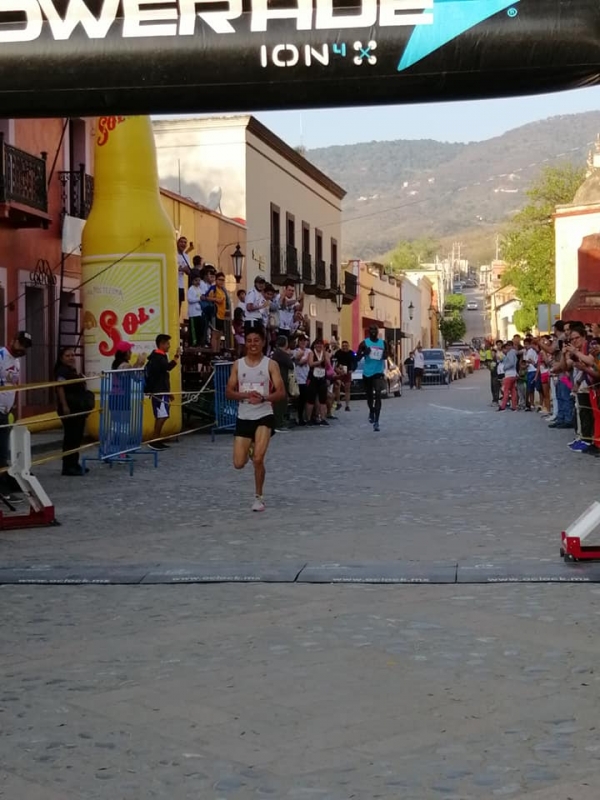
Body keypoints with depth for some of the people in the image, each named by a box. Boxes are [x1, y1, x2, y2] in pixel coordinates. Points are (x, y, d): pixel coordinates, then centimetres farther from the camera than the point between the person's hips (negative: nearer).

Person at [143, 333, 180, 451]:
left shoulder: (160, 357, 19)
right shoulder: (158, 357, -13)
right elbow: (168, 367, -31)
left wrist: (168, 392, 27)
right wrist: (176, 357, -26)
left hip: (162, 391, 10)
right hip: (159, 392, -10)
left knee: (161, 417, 9)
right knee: (162, 416, -13)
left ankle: (157, 441, 12)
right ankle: (153, 441, -13)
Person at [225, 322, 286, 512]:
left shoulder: (270, 364, -3)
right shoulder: (238, 364, 4)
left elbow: (281, 393, -8)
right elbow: (228, 392, 3)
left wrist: (263, 398, -26)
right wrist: (245, 395, -16)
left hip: (264, 416, -3)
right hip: (243, 417, 3)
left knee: (258, 459, -15)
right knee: (239, 464, 1)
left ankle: (259, 497, 5)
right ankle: (250, 450, 39)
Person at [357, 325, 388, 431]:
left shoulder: (383, 343, 3)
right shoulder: (364, 343, -2)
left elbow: (386, 355, 16)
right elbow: (357, 358, -3)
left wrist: (385, 356, -8)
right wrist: (364, 353, -23)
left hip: (378, 372, -1)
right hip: (367, 373, 1)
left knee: (378, 395, -15)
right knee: (369, 395, 14)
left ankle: (376, 421, -18)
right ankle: (371, 412, 44)